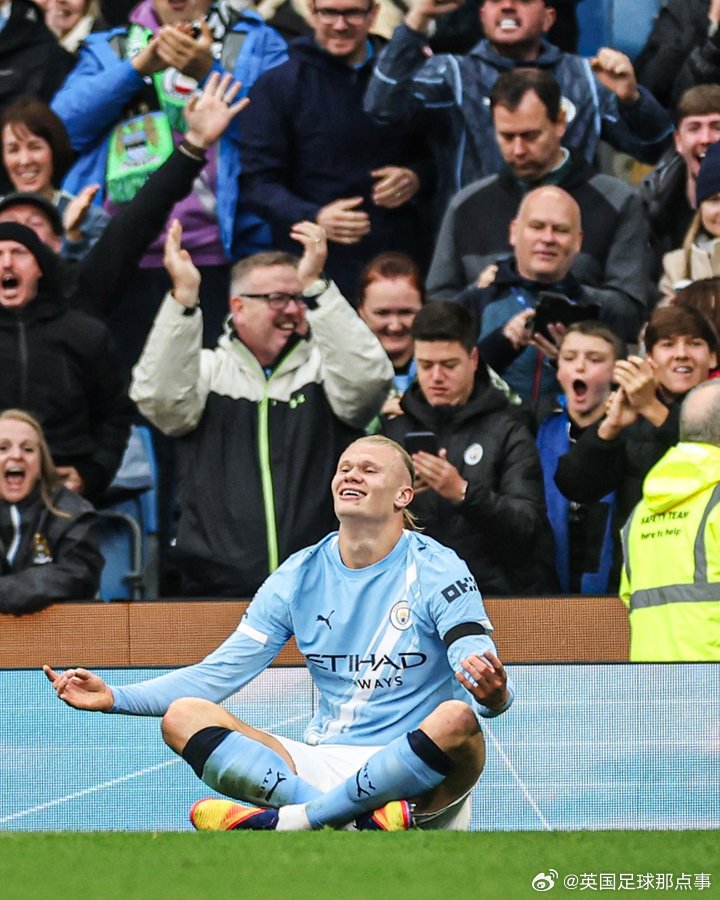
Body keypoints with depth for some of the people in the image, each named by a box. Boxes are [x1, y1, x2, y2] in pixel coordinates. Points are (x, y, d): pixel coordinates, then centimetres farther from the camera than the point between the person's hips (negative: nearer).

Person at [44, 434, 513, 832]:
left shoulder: (438, 570, -2)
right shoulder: (300, 576, 10)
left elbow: (484, 681, -14)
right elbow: (218, 674, 8)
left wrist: (492, 693, -41)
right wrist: (116, 697, -5)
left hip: (417, 774, -4)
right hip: (322, 764, 4)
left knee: (457, 720, -37)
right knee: (182, 715, -15)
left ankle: (286, 820, -34)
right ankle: (361, 821, -36)